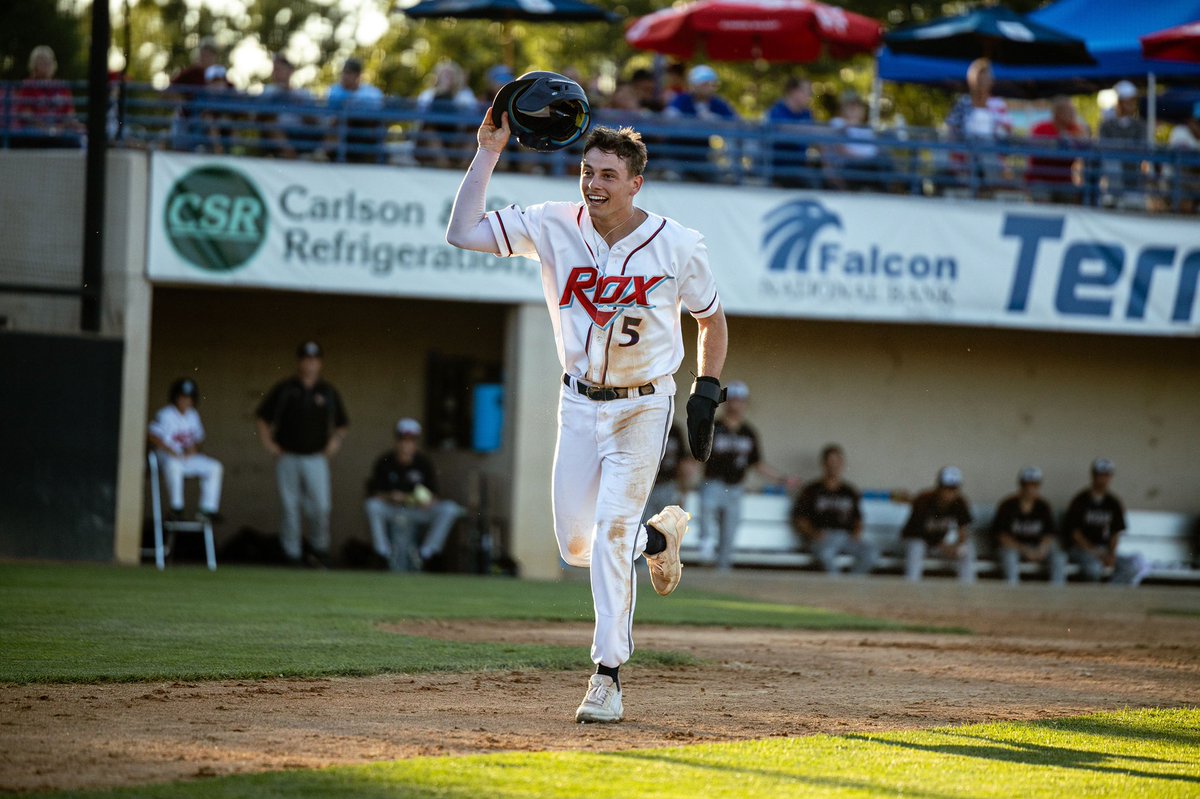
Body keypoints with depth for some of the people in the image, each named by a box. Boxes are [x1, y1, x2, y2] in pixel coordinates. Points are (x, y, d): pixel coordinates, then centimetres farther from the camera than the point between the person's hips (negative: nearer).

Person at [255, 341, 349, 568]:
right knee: (289, 509, 1)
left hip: (316, 458, 0)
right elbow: (263, 418, 12)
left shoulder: (328, 393, 8)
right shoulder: (284, 390, 5)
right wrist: (268, 443, 2)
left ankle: (319, 549, 7)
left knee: (321, 507, -11)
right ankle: (292, 556, 9)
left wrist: (335, 441, 1)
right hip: (287, 458, 0)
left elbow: (341, 425, 18)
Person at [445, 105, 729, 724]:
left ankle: (608, 677, -6)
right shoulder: (553, 227, -9)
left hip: (643, 406, -4)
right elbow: (462, 232, -15)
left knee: (609, 534, -13)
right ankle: (660, 535, 36)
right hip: (580, 403, 4)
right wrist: (488, 151, -18)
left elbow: (712, 319, 3)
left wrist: (706, 394, -6)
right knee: (574, 544, 4)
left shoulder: (677, 246, -12)